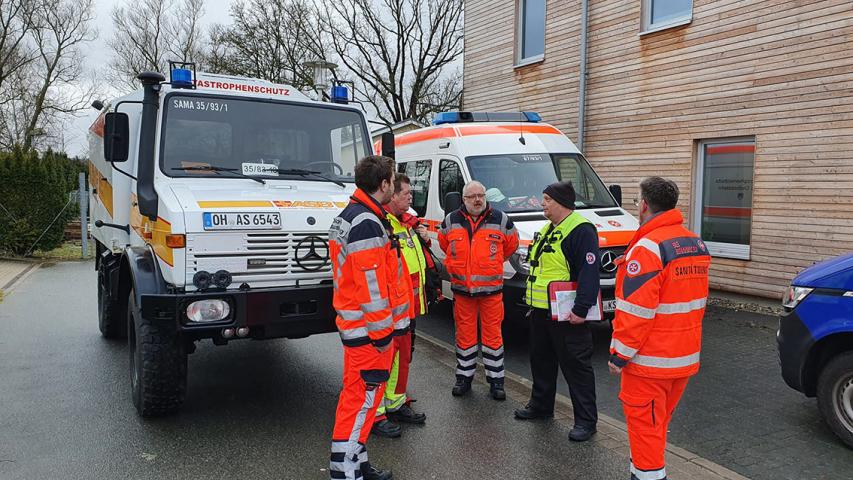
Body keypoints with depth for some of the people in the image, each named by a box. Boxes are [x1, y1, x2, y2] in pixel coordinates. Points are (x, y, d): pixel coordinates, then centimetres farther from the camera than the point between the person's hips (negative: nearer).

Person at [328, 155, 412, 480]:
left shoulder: (348, 216, 14)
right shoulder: (367, 224, -20)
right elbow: (371, 285, -23)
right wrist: (381, 332, -17)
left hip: (355, 325, 11)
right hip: (369, 329, -11)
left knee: (357, 393, 18)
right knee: (362, 397, -3)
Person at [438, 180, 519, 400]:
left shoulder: (501, 220, -1)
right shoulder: (451, 221, 2)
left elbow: (512, 244, 15)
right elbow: (443, 243, 20)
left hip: (491, 288, -1)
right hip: (462, 289, 1)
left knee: (493, 335, 3)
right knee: (464, 334, 9)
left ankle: (496, 380, 15)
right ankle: (464, 377, 23)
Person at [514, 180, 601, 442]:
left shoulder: (581, 230, -15)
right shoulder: (547, 230, 15)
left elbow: (589, 272, -22)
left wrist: (581, 308, -26)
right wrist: (531, 300, 22)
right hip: (540, 312, 10)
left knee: (576, 366, 0)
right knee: (541, 360, 20)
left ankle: (586, 420, 11)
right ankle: (540, 404, 37)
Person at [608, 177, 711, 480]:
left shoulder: (648, 247, -20)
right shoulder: (697, 244, 8)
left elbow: (635, 310, -22)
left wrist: (619, 354, -15)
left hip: (651, 360, -9)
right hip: (686, 357, 9)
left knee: (644, 421, 2)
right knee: (659, 419, 20)